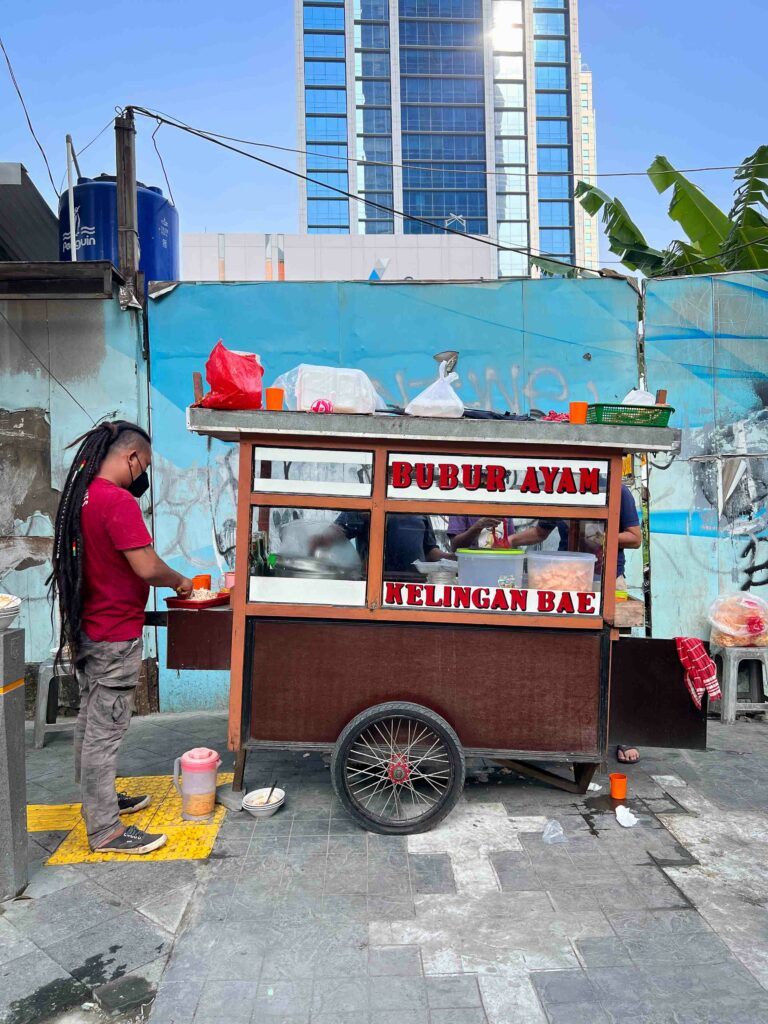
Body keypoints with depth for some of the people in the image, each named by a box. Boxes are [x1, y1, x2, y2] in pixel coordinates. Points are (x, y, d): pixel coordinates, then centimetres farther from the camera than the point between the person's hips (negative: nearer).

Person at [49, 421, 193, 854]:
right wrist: (180, 581, -6)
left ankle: (99, 798, 37)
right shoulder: (118, 502, -22)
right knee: (105, 731, -1)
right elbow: (147, 567, -24)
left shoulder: (80, 494, 7)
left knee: (92, 722, 20)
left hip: (88, 629, 10)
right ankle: (106, 830, 10)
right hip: (115, 635, -10)